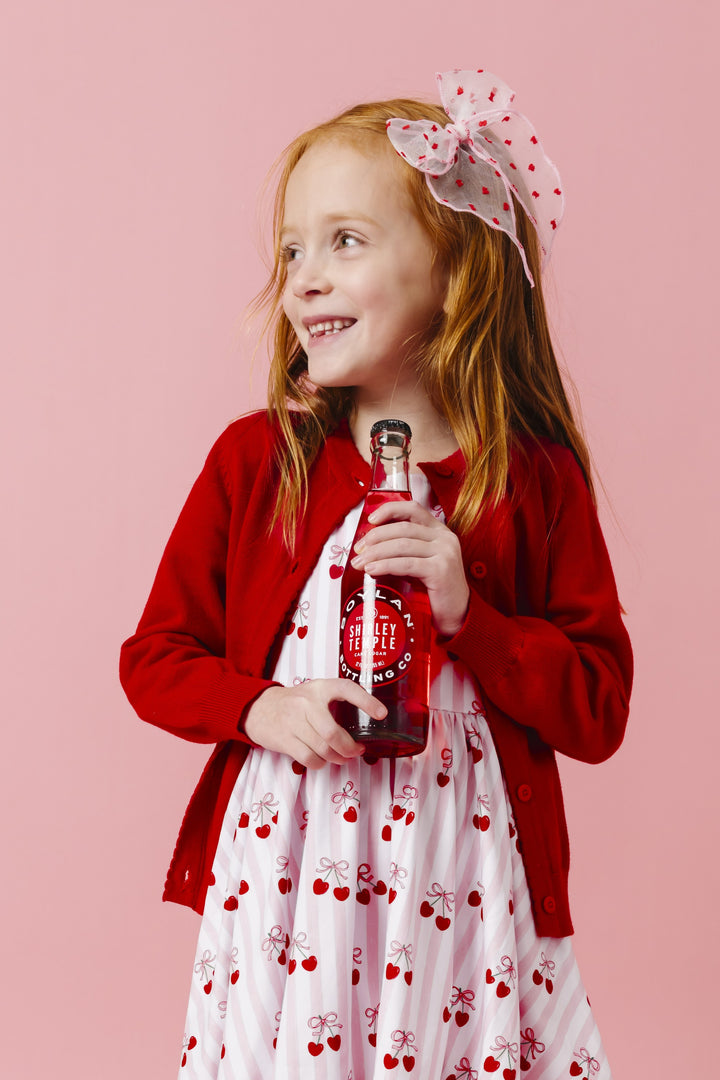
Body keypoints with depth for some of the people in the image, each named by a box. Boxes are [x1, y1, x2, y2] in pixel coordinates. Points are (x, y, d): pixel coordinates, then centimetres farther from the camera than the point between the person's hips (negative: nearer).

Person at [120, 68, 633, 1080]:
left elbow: (599, 711, -3)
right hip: (282, 874, 1)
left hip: (459, 888, 0)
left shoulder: (535, 480, -3)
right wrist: (262, 708, -13)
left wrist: (468, 615, -16)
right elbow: (155, 656, 5)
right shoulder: (256, 458, 1)